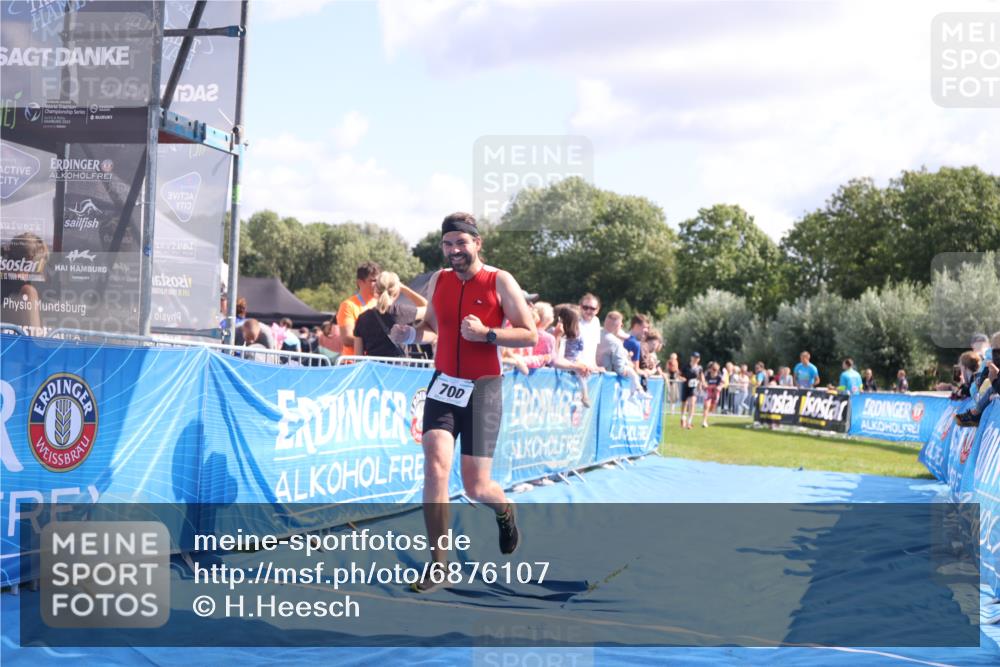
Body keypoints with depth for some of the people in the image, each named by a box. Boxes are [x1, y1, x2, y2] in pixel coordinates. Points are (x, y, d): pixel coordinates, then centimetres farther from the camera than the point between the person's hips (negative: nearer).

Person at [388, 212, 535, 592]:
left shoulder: (499, 282, -7)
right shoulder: (438, 282, 6)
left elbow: (531, 335, -8)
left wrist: (486, 334, -21)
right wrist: (410, 335, 0)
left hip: (482, 389, -3)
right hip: (443, 385, 3)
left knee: (475, 488, -1)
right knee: (436, 462, -18)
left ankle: (504, 510, 39)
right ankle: (439, 565, -10)